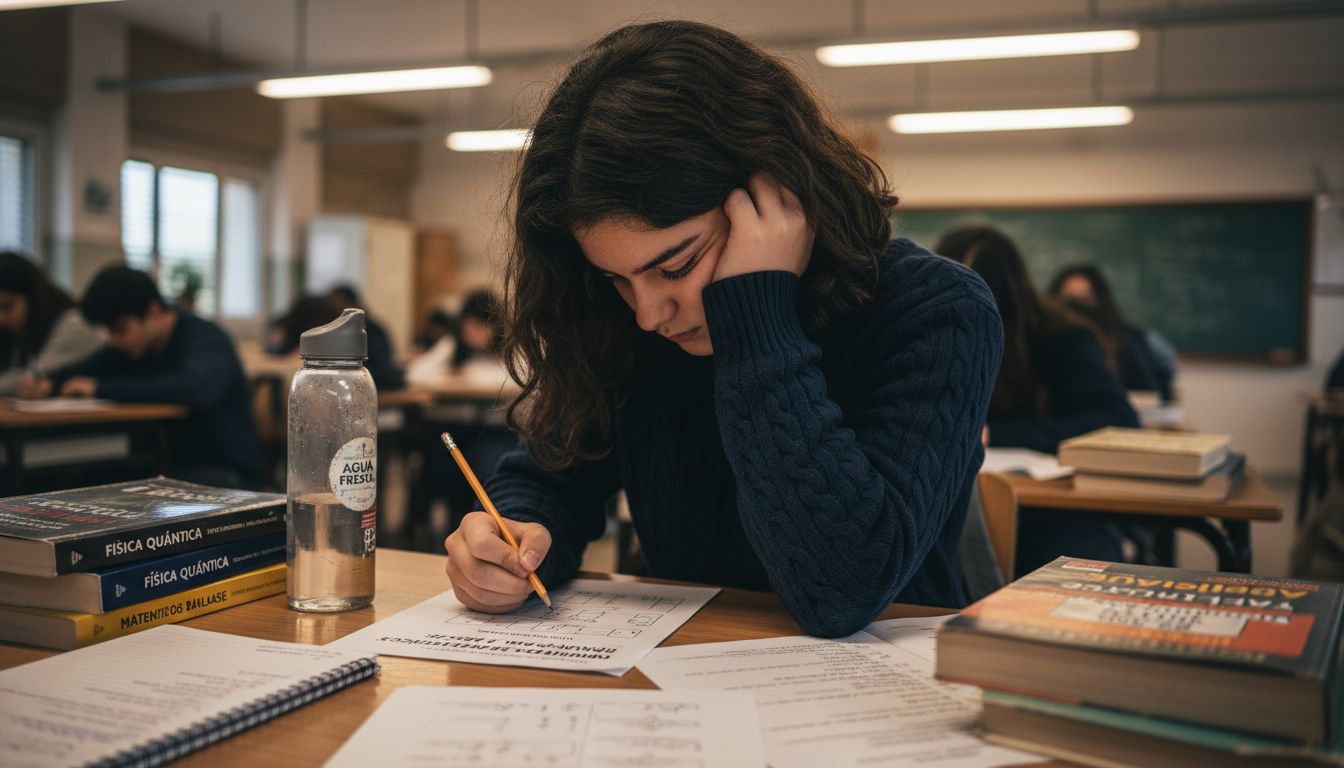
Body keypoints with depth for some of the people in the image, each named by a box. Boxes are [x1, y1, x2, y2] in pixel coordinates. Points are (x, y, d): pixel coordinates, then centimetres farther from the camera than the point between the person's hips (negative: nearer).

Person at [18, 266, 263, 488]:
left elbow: (196, 389, -37)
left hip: (226, 470, -7)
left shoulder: (205, 339, -17)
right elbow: (79, 371, 18)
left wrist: (102, 389, -31)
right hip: (170, 464, 7)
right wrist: (47, 383, -8)